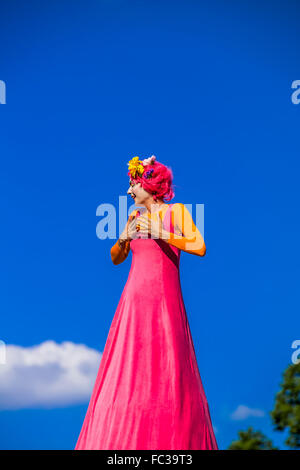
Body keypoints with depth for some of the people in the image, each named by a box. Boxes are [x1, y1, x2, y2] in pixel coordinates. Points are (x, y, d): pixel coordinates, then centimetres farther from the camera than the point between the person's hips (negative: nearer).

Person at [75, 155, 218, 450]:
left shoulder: (176, 211, 3)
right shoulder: (135, 216, 16)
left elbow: (200, 247, -9)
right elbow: (116, 258, 19)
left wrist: (161, 234, -13)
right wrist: (124, 238, 0)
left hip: (164, 301, -4)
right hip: (134, 302, 4)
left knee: (166, 374, -5)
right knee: (128, 374, -1)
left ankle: (174, 444, 3)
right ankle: (125, 441, 4)